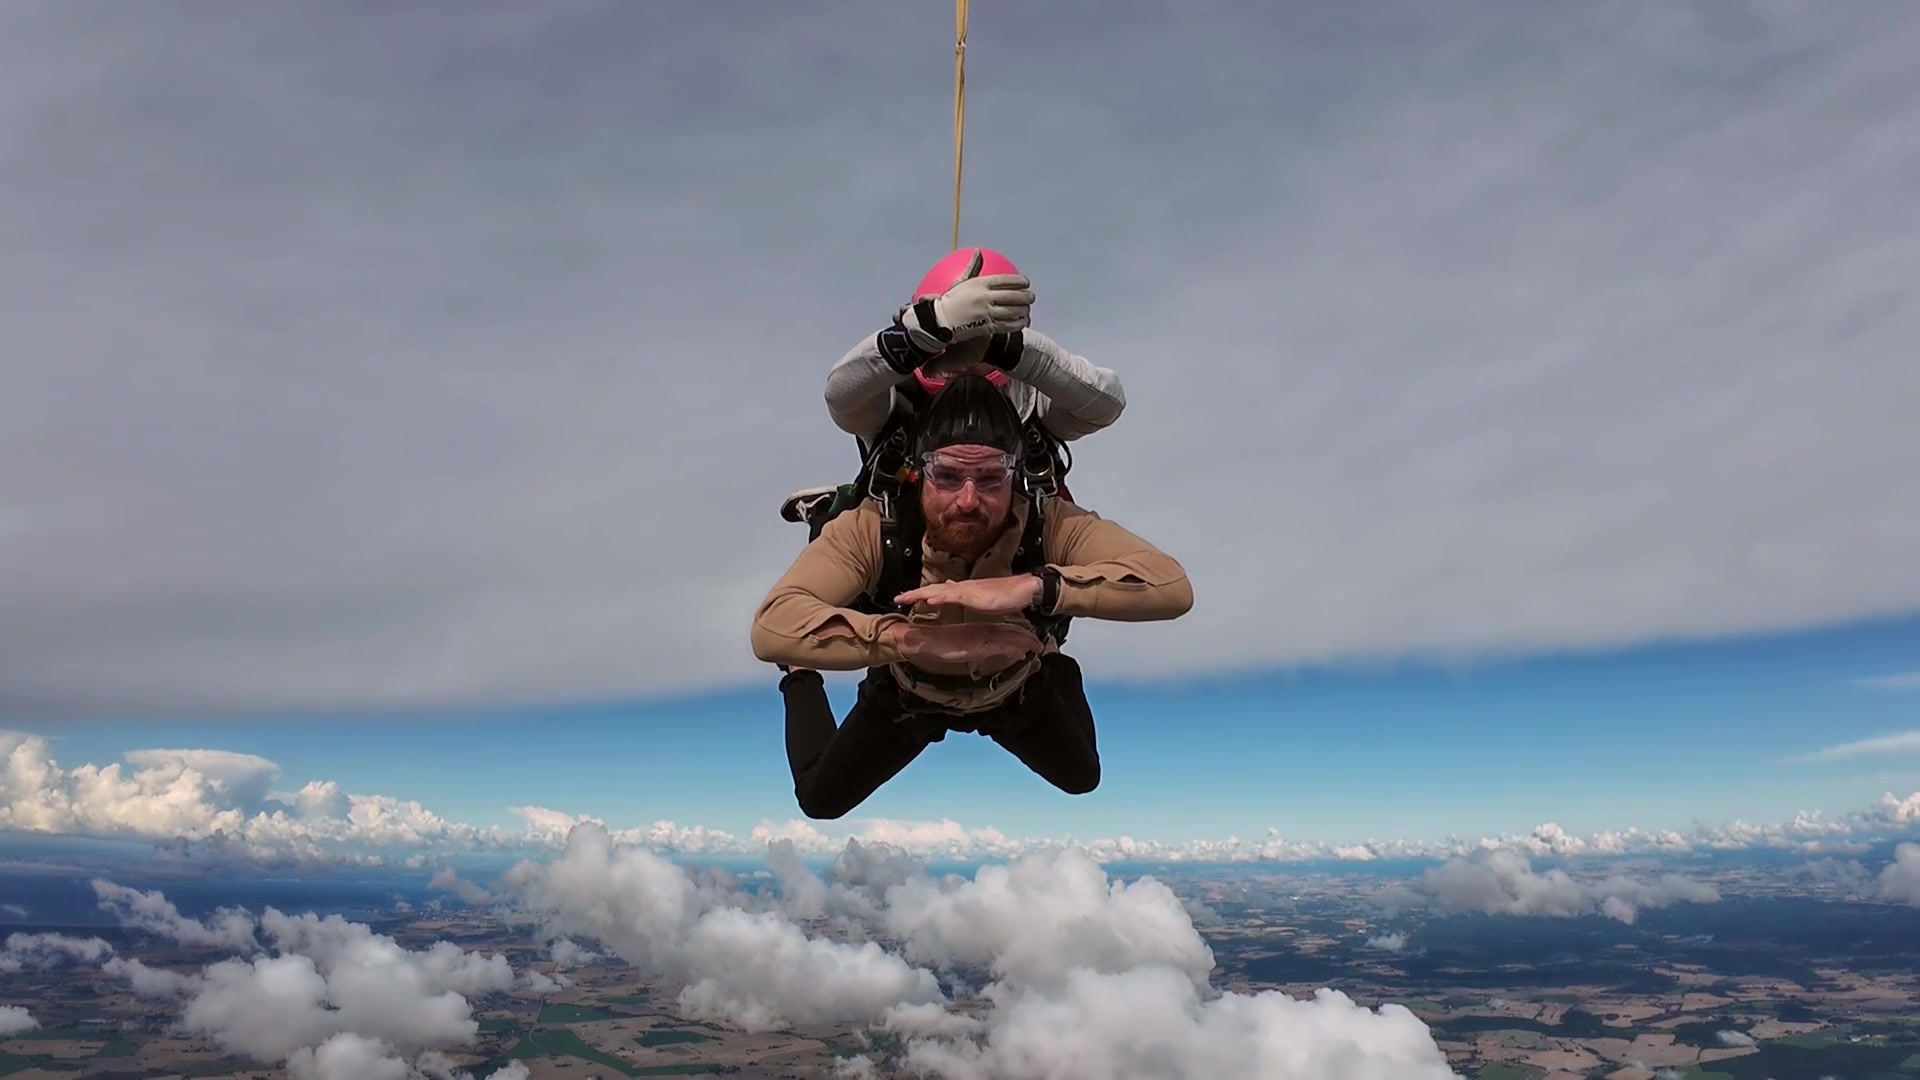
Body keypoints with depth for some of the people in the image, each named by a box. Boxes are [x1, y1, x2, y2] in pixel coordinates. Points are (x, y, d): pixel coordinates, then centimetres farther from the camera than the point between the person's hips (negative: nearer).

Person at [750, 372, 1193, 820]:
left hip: (1020, 692, 1)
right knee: (818, 799, 14)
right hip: (906, 694, 0)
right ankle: (802, 678, 41)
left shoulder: (1050, 525, -39)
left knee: (1083, 780, 23)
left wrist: (1034, 586, -64)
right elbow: (771, 626, -52)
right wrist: (910, 638, -64)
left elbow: (1173, 586, -52)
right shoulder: (873, 527, -41)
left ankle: (1053, 668, 50)